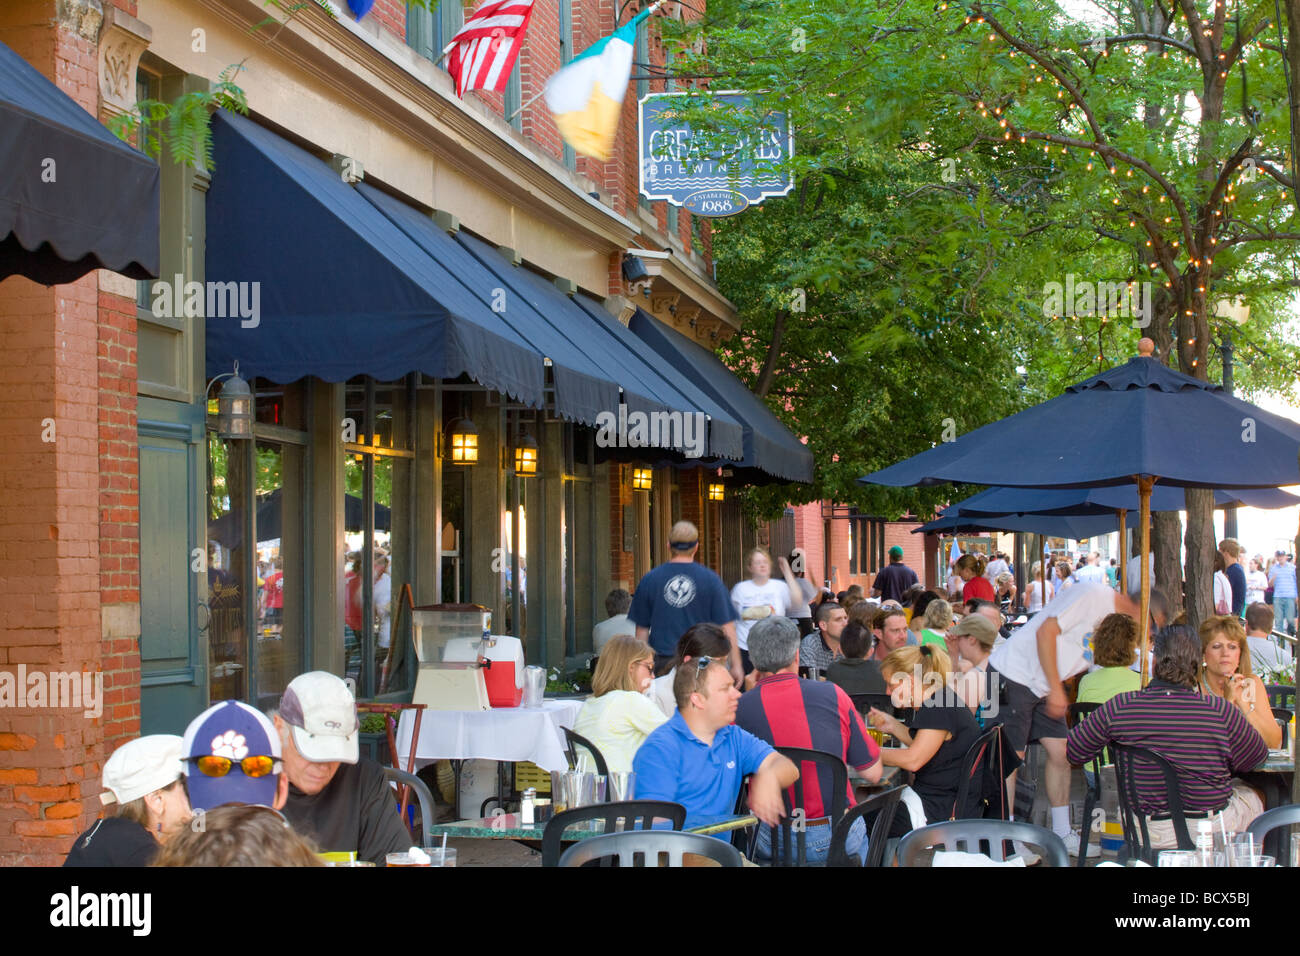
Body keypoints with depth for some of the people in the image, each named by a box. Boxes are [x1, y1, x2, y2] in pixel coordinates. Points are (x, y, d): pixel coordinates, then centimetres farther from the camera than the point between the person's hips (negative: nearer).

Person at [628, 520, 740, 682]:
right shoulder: (710, 579, -1)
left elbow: (641, 630, 10)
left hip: (662, 663, 1)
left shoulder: (650, 580, 4)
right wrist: (735, 665, 7)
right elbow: (726, 627, 0)